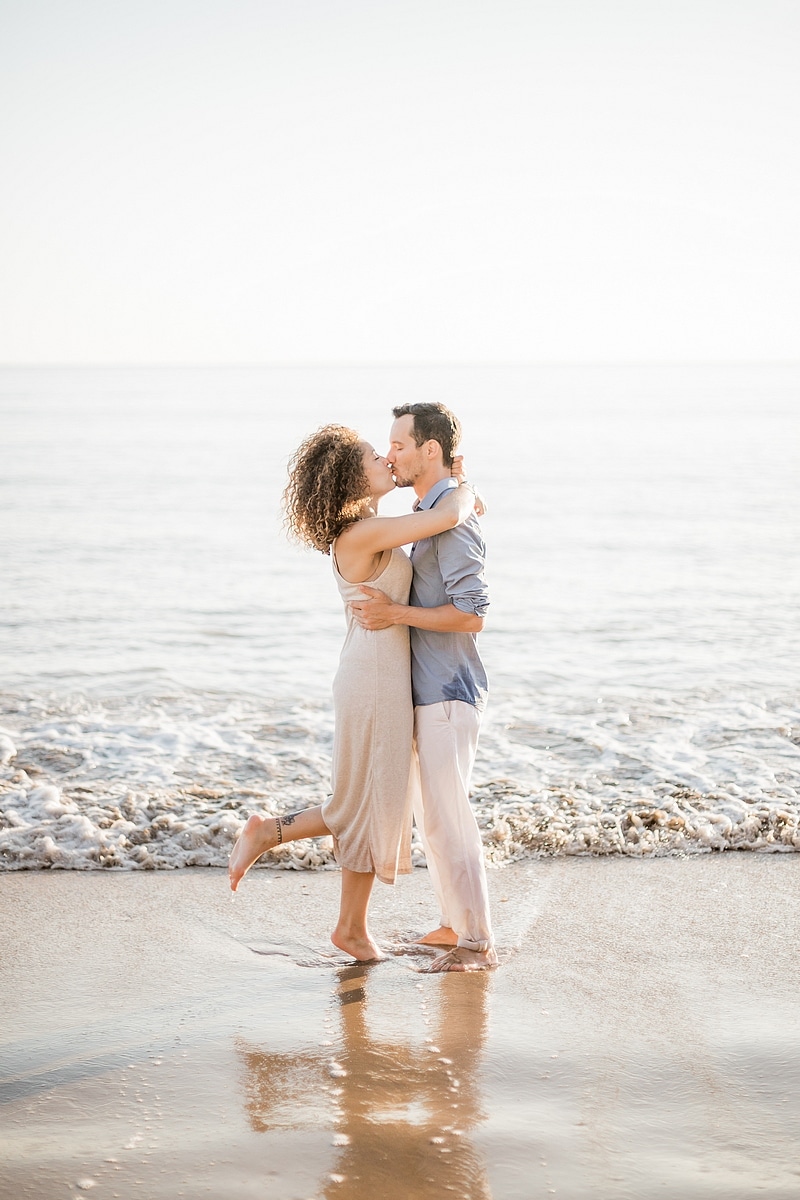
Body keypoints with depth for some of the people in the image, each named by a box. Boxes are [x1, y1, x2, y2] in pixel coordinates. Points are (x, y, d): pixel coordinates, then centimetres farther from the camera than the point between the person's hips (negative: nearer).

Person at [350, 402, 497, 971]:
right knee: (431, 810, 16)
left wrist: (397, 614, -22)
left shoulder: (453, 519, -19)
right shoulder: (431, 512, 13)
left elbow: (471, 614, -24)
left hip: (447, 693, -10)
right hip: (427, 689, 10)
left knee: (446, 815, -6)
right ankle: (455, 923, 26)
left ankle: (477, 942, 2)